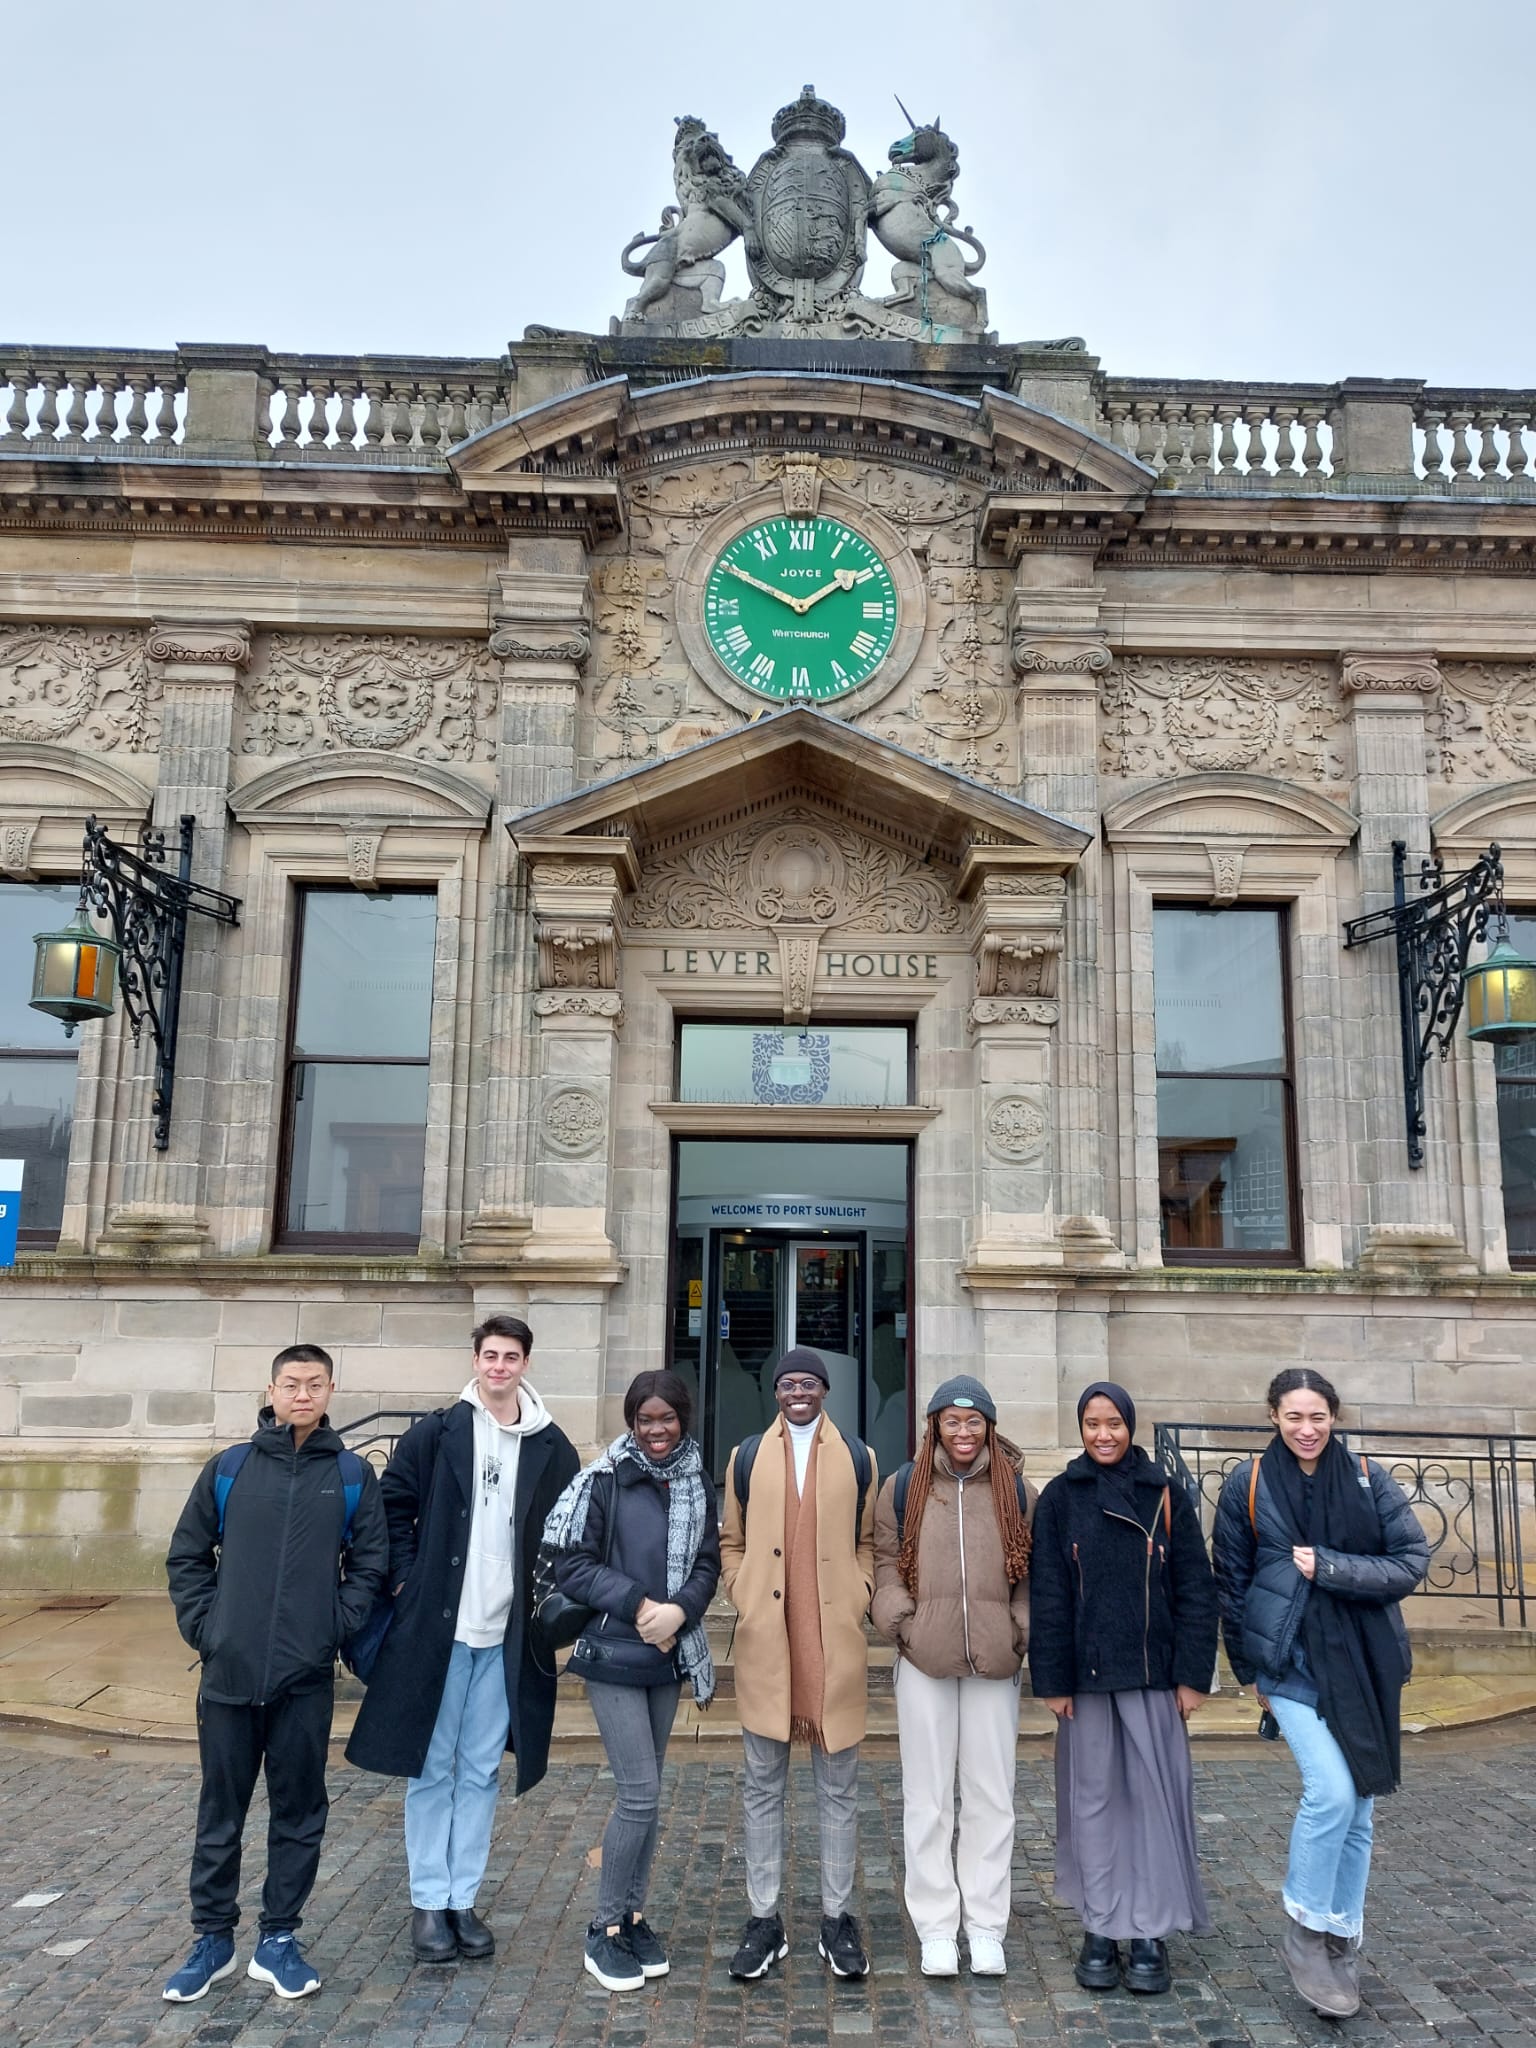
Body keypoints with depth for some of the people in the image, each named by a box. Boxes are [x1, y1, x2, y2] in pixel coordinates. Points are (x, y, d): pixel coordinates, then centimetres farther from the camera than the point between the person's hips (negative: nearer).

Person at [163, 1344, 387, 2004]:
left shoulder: (352, 1476, 0)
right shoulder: (227, 1469, 1)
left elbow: (370, 1565, 3)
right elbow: (186, 1557, 7)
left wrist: (335, 1628, -7)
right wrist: (204, 1627, -2)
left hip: (307, 1679, 0)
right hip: (229, 1673, 1)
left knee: (299, 1813, 9)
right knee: (220, 1813, 12)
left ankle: (278, 1941, 24)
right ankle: (212, 1939, 28)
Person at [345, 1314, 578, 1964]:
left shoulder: (551, 1447, 2)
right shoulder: (434, 1434, -2)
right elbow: (393, 1507, 2)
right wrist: (406, 1580, -4)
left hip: (507, 1636, 2)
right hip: (436, 1626, -1)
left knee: (481, 1772, 11)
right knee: (432, 1768, 8)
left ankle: (463, 1899, 23)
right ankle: (429, 1902, 20)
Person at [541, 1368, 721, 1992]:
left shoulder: (697, 1485, 2)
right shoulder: (603, 1480, -10)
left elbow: (708, 1565, 3)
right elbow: (572, 1566, -11)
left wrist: (678, 1610, -16)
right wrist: (639, 1606, -19)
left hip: (668, 1658, 4)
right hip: (613, 1655, -4)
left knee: (644, 1792, 12)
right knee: (640, 1793, -5)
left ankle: (633, 1916, 27)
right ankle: (605, 1930, 11)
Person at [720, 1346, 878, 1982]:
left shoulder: (857, 1458, 6)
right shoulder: (747, 1458, 7)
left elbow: (869, 1541, 10)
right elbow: (731, 1541, 12)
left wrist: (860, 1600, -2)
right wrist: (744, 1600, 0)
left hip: (835, 1644, 0)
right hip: (764, 1644, 1)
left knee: (838, 1787, 9)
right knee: (763, 1786, 9)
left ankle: (836, 1917, 21)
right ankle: (764, 1918, 20)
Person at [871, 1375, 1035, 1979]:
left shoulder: (1016, 1492, 5)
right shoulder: (903, 1487, 2)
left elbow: (1030, 1572, 9)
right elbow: (886, 1561, 5)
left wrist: (1022, 1630, -2)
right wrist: (899, 1619, -7)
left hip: (994, 1662, 1)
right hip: (924, 1660, -1)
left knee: (990, 1795, 9)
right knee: (927, 1797, 7)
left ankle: (985, 1924, 22)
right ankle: (936, 1926, 19)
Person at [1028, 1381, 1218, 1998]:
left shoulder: (1166, 1496, 2)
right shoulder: (1059, 1499, 0)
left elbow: (1195, 1589, 2)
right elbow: (1047, 1595, -1)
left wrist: (1192, 1673, -3)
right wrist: (1053, 1679, -5)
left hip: (1152, 1673, 0)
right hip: (1086, 1674, 0)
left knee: (1156, 1796, 2)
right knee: (1093, 1797, 7)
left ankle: (1151, 1932, 14)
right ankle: (1100, 1930, 19)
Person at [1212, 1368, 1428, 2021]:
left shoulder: (1368, 1480, 0)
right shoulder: (1247, 1483, -3)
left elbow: (1411, 1562, -5)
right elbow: (1231, 1582, 4)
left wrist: (1330, 1568, -16)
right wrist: (1248, 1670, 8)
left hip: (1364, 1665, 3)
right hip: (1290, 1663, -2)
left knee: (1357, 1812, 9)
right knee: (1331, 1790, -18)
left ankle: (1342, 1943, 28)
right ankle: (1304, 1930, 4)